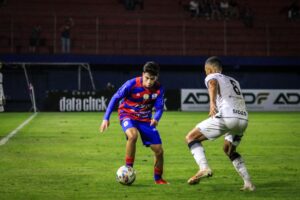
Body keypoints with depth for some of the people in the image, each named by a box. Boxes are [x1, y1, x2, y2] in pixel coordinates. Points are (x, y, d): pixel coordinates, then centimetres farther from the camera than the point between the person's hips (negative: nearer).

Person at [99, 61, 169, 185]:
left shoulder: (159, 89, -12)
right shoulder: (132, 84, -22)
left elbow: (159, 107, -9)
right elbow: (115, 98, -14)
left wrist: (156, 118, -33)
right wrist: (106, 118, -15)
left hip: (145, 119, 4)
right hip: (128, 115, -4)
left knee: (159, 150, 0)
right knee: (133, 135, -38)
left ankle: (158, 178, 25)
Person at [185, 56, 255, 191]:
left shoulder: (211, 77, 12)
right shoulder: (233, 81, 32)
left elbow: (213, 85, -13)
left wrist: (212, 103, -32)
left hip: (226, 117, -7)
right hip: (243, 120, 7)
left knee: (191, 138, 4)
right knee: (229, 150, 31)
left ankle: (204, 168, -18)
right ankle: (248, 183, 20)